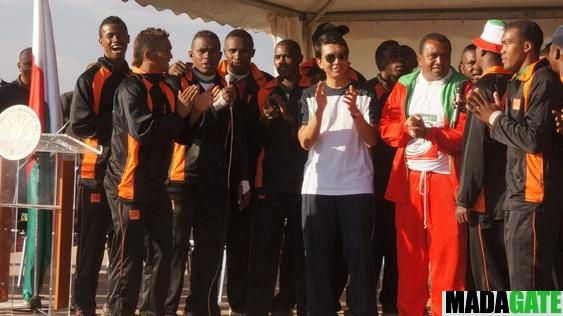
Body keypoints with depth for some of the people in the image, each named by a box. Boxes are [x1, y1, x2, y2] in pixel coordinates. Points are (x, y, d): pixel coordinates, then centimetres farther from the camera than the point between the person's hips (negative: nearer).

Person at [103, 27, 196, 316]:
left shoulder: (165, 89, 13)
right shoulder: (131, 88, -11)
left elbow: (181, 135, 16)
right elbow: (143, 130, -26)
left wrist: (191, 111, -2)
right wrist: (179, 114, -15)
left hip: (156, 187, 8)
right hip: (130, 186, -8)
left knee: (162, 252, 9)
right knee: (130, 257, -4)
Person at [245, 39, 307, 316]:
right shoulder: (265, 92, 13)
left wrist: (290, 118, -15)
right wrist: (266, 121, -11)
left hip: (303, 179, -1)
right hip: (270, 181, 1)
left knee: (301, 250, -2)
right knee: (264, 250, -3)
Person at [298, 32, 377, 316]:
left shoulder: (364, 95, 6)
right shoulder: (310, 96, 8)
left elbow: (371, 140, -3)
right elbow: (305, 142, -2)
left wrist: (355, 111, -20)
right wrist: (320, 110, -18)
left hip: (356, 187, -1)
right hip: (317, 188, 1)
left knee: (359, 254, -4)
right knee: (318, 256, 1)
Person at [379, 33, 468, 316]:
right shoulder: (404, 85, 11)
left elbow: (465, 134, -8)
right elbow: (385, 127, 7)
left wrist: (430, 132, -20)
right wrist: (406, 128, -13)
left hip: (445, 178, -3)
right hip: (408, 178, 3)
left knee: (448, 252, -2)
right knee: (409, 253, 8)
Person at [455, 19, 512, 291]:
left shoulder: (485, 87, -12)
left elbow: (475, 146, -16)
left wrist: (464, 198, -13)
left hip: (488, 197, -7)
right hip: (512, 192, 7)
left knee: (488, 272, -3)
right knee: (509, 270, 12)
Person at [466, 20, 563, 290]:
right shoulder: (520, 83, 18)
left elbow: (533, 138, -21)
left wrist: (495, 118, -9)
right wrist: (493, 117, 3)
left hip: (532, 197, -10)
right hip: (519, 195, 10)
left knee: (527, 284, -8)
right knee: (531, 279, 14)